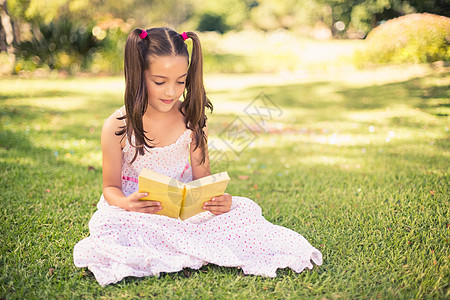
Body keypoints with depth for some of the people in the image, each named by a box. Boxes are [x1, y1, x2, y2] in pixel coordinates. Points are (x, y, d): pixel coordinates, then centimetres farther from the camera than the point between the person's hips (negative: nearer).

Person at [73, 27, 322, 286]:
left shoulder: (193, 121, -3)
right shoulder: (117, 127, -10)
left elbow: (202, 177, 2)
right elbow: (111, 187, -3)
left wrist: (219, 199, -21)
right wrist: (127, 203, -27)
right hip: (136, 213, -1)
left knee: (243, 209, -17)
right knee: (110, 224, -34)